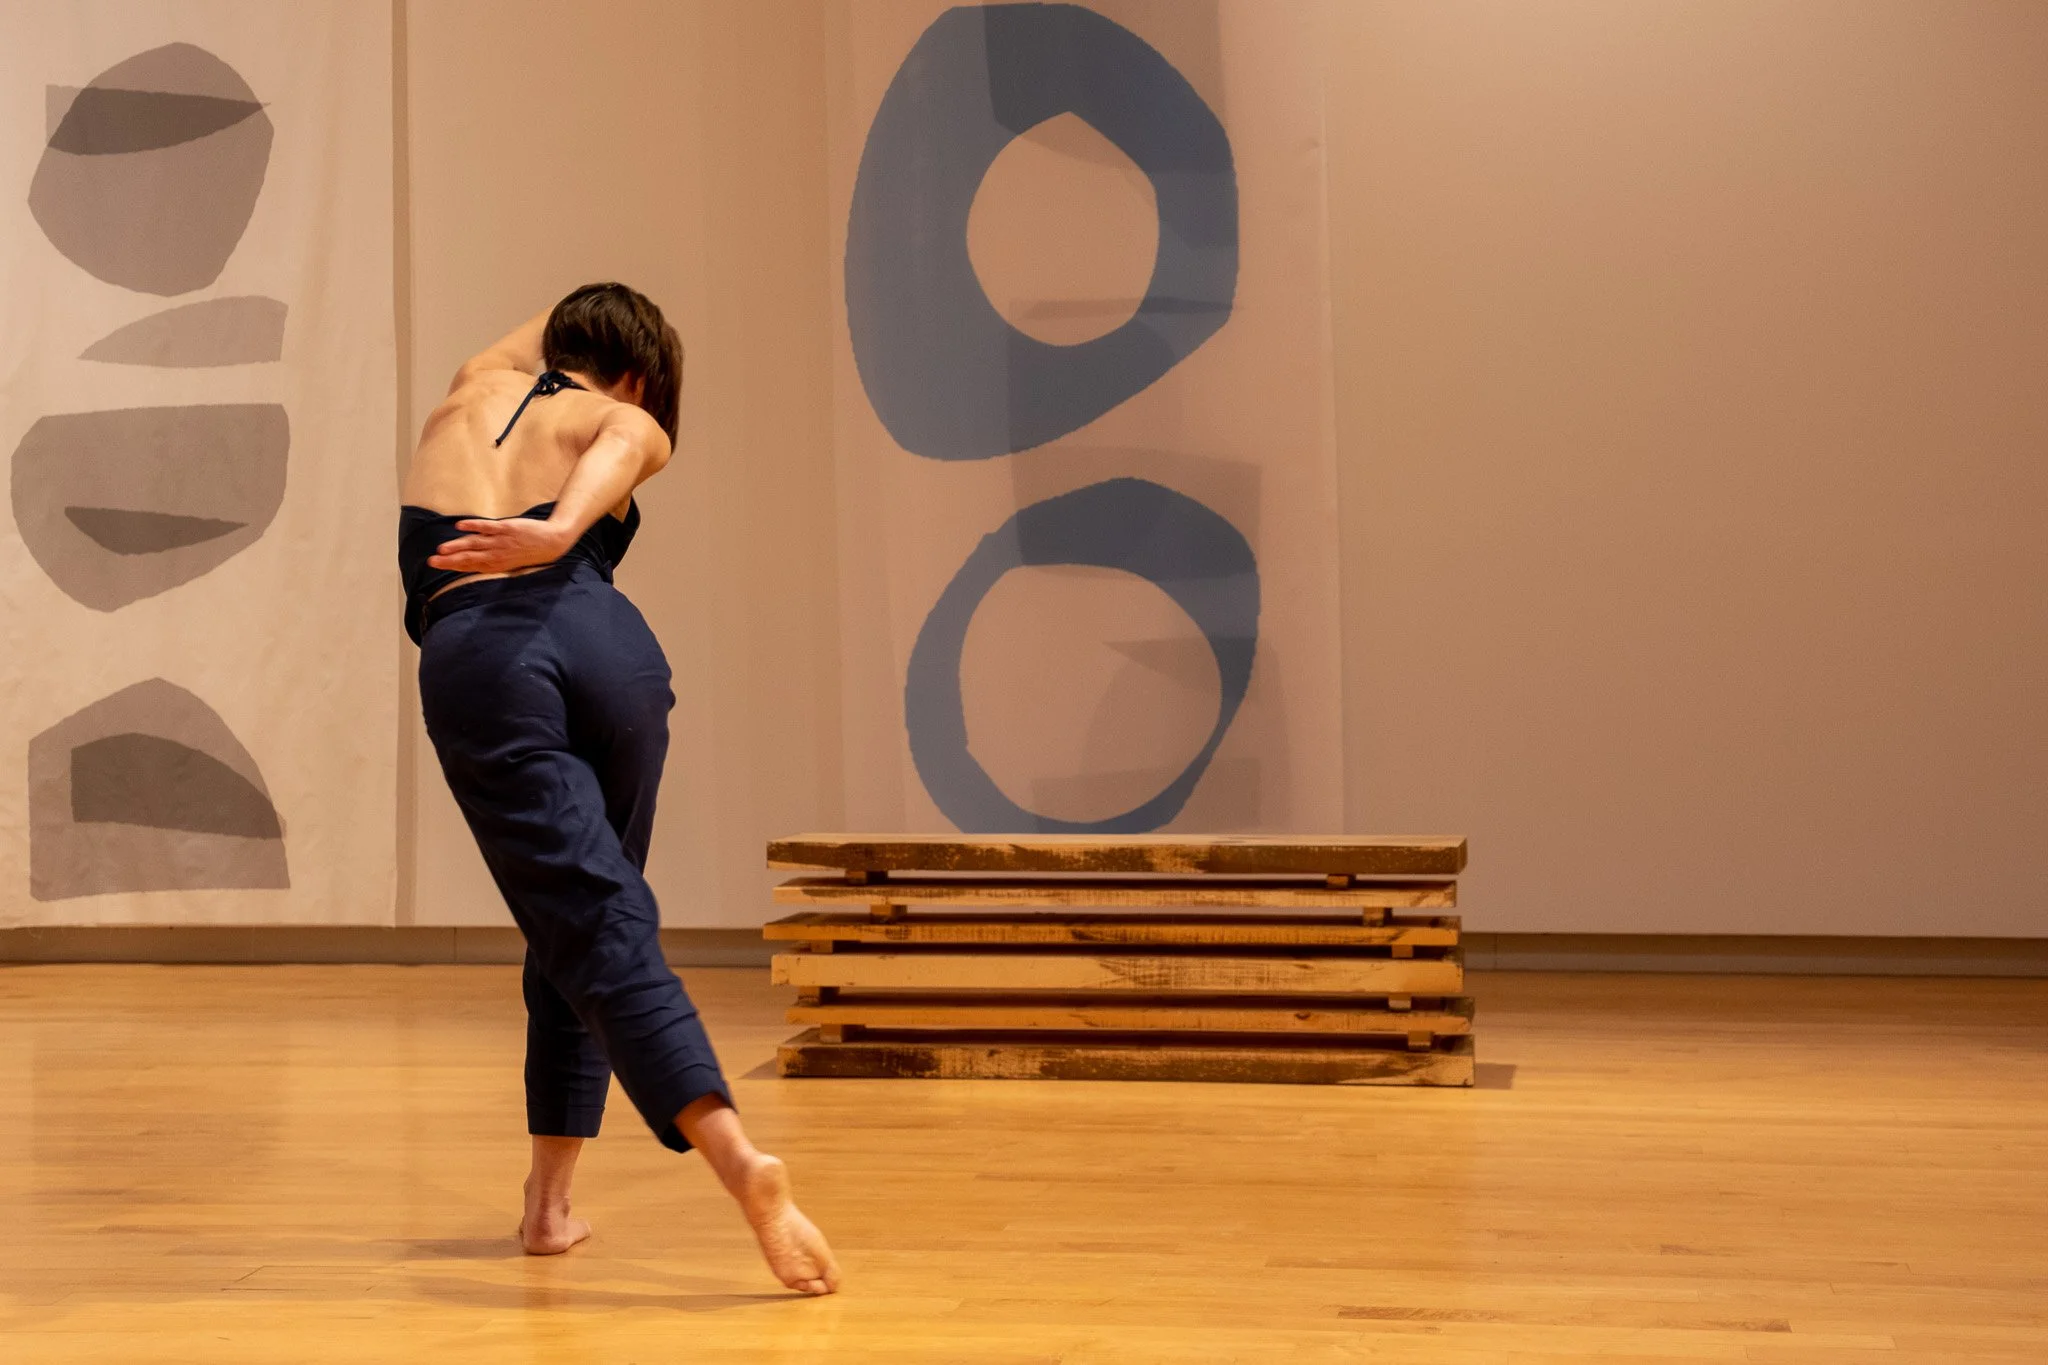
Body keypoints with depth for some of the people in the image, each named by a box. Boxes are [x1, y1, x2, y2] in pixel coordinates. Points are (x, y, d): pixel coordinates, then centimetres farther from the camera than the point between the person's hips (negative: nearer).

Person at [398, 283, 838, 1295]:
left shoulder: (474, 387, 28)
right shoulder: (629, 422, 17)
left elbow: (525, 345, 53)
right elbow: (609, 461, -9)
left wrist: (579, 306, 72)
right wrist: (556, 530, -28)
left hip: (475, 662, 1)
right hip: (602, 643, -1)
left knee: (596, 931, -10)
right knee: (584, 923, 19)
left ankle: (736, 1158, -29)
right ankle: (549, 1199, 18)